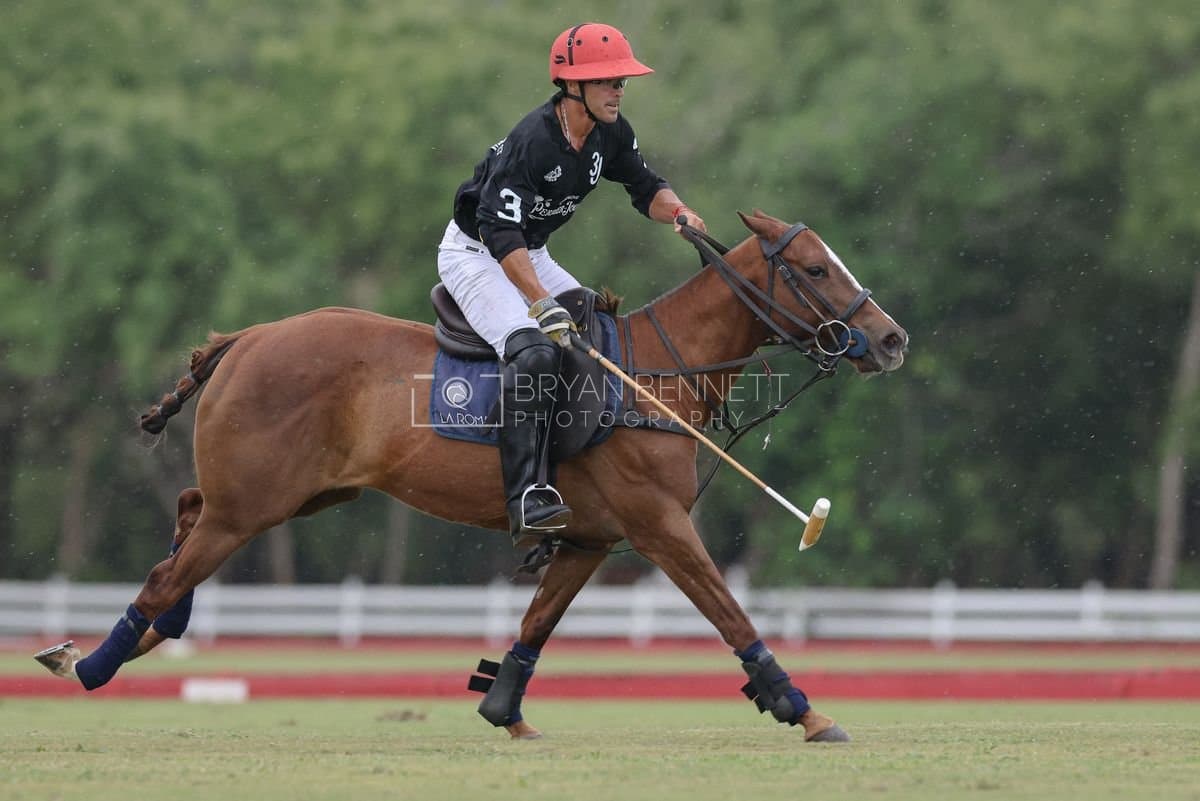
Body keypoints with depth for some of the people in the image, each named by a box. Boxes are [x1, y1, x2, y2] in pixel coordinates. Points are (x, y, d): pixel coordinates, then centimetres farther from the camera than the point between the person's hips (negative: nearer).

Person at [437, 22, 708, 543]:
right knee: (534, 349, -30)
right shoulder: (532, 142, -29)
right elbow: (500, 231, -34)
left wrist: (677, 211, -14)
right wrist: (543, 304, -39)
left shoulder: (609, 135, -4)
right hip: (474, 253, -9)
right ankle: (527, 497, -37)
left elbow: (645, 187, 10)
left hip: (530, 254, 9)